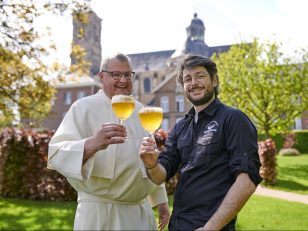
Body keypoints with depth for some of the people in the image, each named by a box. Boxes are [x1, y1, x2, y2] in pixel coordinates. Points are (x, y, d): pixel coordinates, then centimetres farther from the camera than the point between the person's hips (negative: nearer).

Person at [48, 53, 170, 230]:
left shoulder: (140, 111, 9)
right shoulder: (84, 107, -10)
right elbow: (57, 154, -22)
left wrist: (161, 199, 16)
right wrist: (91, 145, -40)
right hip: (100, 212, -5)